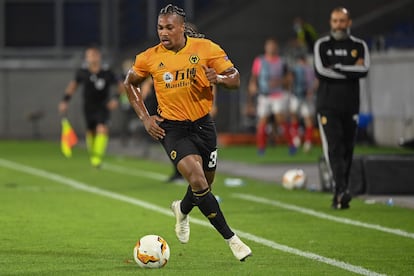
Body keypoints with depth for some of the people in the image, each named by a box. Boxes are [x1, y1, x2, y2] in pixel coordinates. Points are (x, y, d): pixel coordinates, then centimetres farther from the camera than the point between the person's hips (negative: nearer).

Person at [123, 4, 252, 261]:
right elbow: (130, 84, 13)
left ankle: (182, 210, 49)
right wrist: (145, 117, 4)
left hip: (203, 124, 2)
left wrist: (218, 78, -25)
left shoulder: (205, 48, -7)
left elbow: (235, 78, -3)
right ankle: (231, 238, -15)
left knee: (206, 183, 13)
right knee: (197, 179, -21)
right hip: (172, 127, -2)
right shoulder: (149, 58, -5)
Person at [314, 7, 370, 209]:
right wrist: (351, 71, -8)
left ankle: (339, 196, 12)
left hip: (350, 106, 2)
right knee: (334, 148, -15)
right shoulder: (322, 45, 5)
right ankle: (341, 191, -25)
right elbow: (320, 71, -11)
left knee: (347, 150, 5)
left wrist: (337, 68, -11)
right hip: (327, 106, -2)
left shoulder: (359, 46, 9)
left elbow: (364, 70, -8)